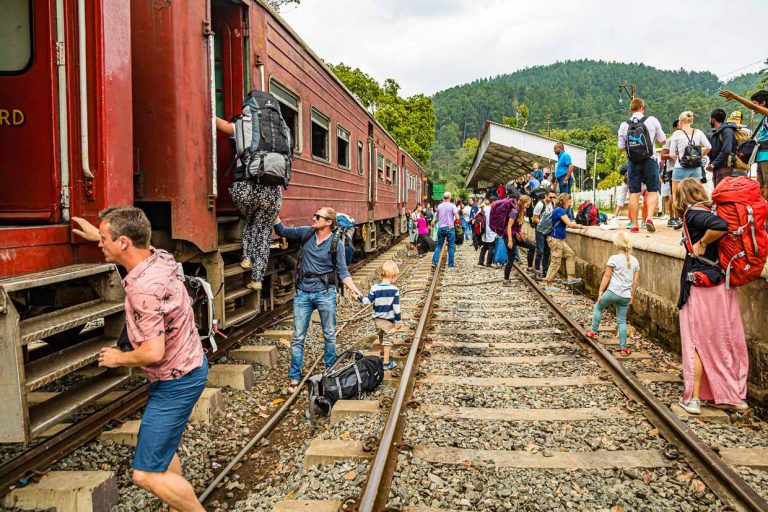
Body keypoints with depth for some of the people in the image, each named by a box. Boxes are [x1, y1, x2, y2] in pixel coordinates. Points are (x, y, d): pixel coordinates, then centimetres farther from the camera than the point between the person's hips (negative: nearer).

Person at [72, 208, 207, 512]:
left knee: (146, 474, -7)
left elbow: (153, 352, -32)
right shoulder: (160, 257, -2)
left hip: (176, 382, -10)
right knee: (159, 446, 26)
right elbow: (140, 246, 26)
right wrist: (99, 234, 33)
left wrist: (119, 359, -13)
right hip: (188, 365, 10)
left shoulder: (143, 287, -30)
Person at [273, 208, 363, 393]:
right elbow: (282, 231, 11)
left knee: (330, 335, 11)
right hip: (303, 293, 2)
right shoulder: (306, 232, 1)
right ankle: (294, 378, 13)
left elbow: (342, 270, -5)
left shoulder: (337, 243, -6)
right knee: (298, 337, 5)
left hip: (325, 293, -2)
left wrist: (353, 289, -20)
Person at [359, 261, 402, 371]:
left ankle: (383, 354, 47)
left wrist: (359, 298, 12)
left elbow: (368, 301, -5)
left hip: (377, 319, 4)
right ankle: (386, 362, 6)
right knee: (387, 340, 6)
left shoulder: (375, 288, -11)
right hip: (389, 320, -4)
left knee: (381, 337, 25)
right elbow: (396, 307, -13)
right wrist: (398, 321, -4)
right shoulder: (394, 290, -16)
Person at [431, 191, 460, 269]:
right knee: (451, 246, 4)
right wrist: (454, 221, 8)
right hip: (450, 228, -4)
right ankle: (450, 265, 4)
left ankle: (434, 262, 3)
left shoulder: (439, 206, 7)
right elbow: (457, 218, -14)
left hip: (441, 228, 4)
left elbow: (436, 217, 18)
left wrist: (434, 223, 37)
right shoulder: (452, 206, -6)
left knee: (439, 245, 12)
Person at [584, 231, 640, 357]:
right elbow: (635, 281, 10)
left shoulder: (614, 259, -9)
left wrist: (600, 291, 1)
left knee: (598, 307, 22)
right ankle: (624, 348, 9)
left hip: (613, 291, -4)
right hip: (625, 295, 5)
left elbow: (606, 277, -6)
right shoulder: (635, 261, 7)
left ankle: (594, 331, 25)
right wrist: (631, 296, 18)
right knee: (622, 321, 11)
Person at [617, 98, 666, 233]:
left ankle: (634, 224, 7)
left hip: (633, 161, 1)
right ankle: (649, 218, -13)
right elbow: (663, 140, 6)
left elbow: (621, 148, 5)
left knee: (634, 193, 5)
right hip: (649, 160, -1)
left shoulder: (624, 125, 2)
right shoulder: (652, 120, 0)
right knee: (653, 191, 6)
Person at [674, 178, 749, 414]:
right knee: (726, 340, 15)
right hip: (724, 286, 7)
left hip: (702, 287, -7)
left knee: (696, 342, 2)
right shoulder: (709, 211, 11)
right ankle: (734, 396, 24)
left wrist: (701, 244, -15)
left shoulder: (692, 214, -11)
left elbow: (721, 226, -28)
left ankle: (693, 399, 8)